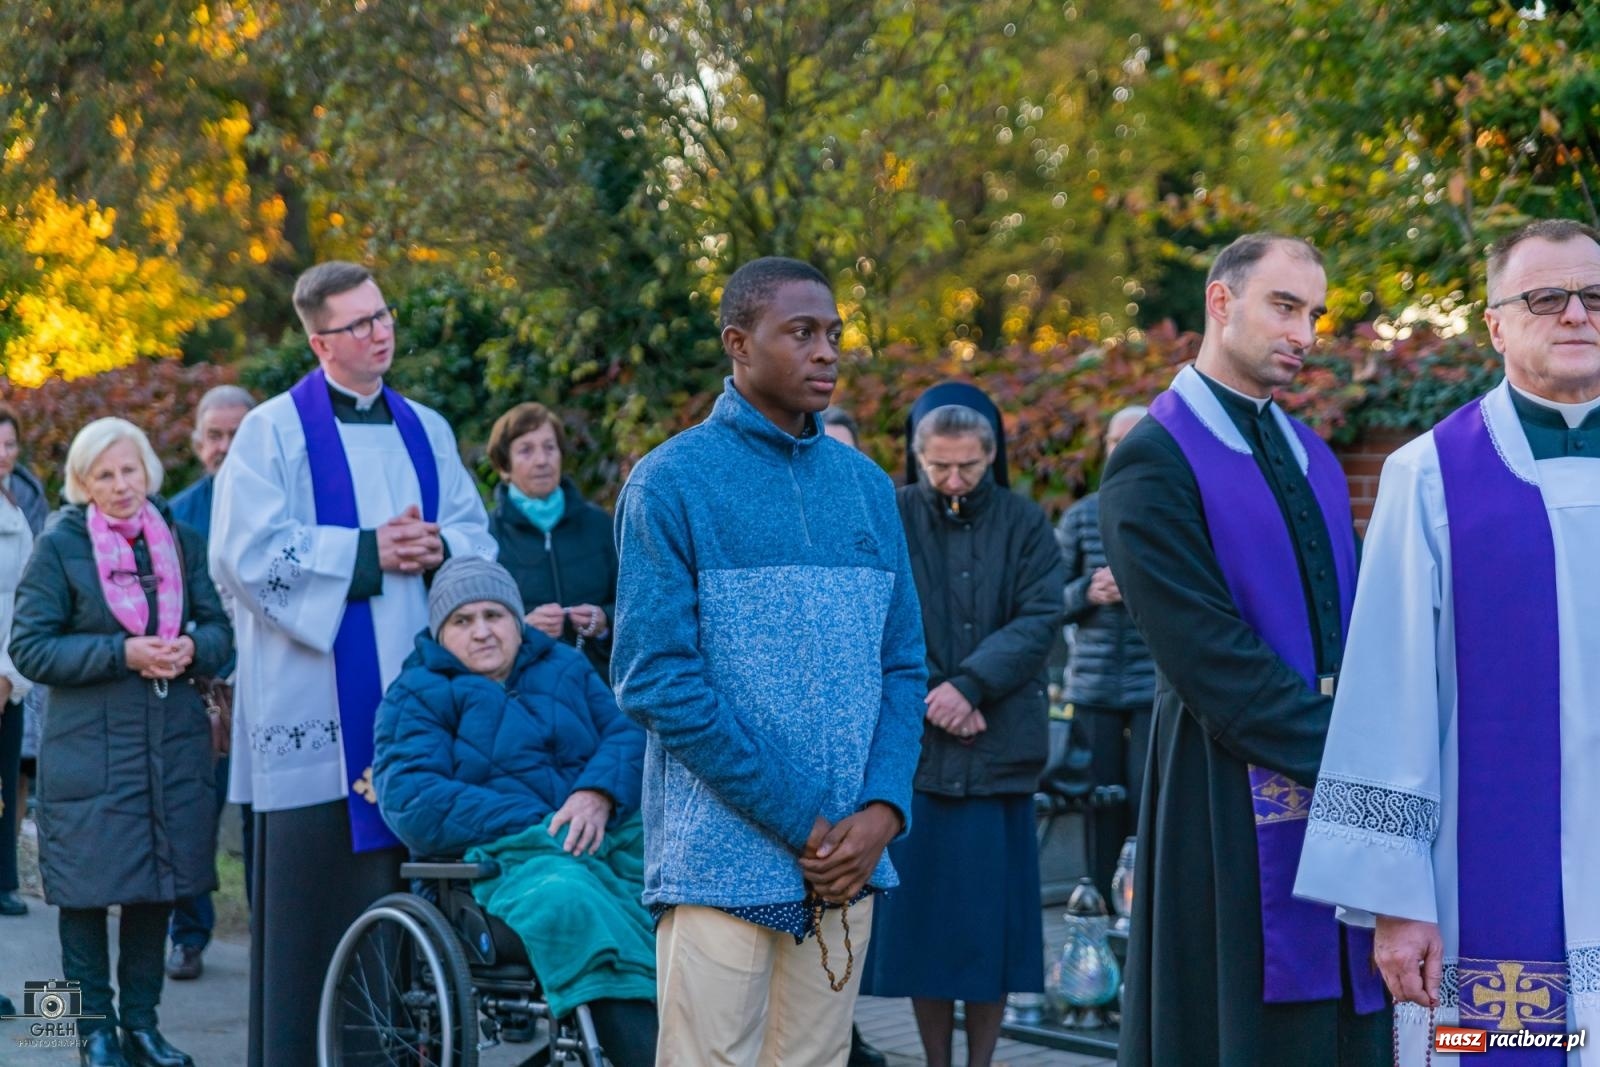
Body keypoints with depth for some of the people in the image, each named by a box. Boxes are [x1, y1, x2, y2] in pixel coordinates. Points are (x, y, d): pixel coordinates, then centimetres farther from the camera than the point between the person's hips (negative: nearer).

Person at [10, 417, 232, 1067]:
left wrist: (191, 648, -12)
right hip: (89, 748, -4)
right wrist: (122, 653, -17)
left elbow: (220, 629, 11)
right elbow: (29, 647, -7)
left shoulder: (181, 541, 9)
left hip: (174, 746, 4)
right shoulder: (59, 546, -2)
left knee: (157, 887, 8)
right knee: (88, 890, -1)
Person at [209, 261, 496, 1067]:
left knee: (405, 877, 3)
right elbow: (247, 553, -10)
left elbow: (478, 537, 16)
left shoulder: (425, 431, 17)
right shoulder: (275, 432, 0)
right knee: (312, 887, -5)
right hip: (316, 705, -4)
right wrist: (366, 552, -11)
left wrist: (436, 547, -6)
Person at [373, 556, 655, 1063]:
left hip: (611, 832, 4)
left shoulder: (564, 668, 24)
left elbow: (627, 732, 9)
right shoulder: (417, 695, 11)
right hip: (502, 859, -4)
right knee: (571, 898, -40)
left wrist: (599, 794, -15)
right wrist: (532, 826, -13)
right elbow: (411, 805, -5)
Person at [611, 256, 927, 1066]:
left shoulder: (865, 485, 12)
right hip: (722, 862, -5)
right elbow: (657, 680, -10)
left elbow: (902, 666, 11)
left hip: (846, 862, 5)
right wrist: (801, 822, -13)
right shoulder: (673, 482, -4)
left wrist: (882, 809, -7)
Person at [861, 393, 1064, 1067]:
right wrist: (929, 696, -11)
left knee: (993, 921, 1)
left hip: (1000, 749, 1)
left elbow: (1040, 619, -3)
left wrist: (971, 685, -15)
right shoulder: (888, 520, 3)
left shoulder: (1023, 524, 6)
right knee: (922, 916, 2)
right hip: (911, 749, 0)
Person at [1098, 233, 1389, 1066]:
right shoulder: (1154, 461, -8)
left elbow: (1354, 619, 16)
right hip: (1234, 804, -7)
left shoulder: (1311, 456, 16)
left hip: (1341, 800, 7)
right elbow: (1204, 653, -15)